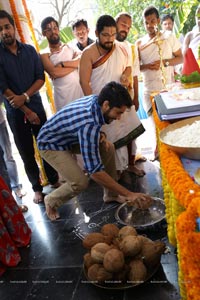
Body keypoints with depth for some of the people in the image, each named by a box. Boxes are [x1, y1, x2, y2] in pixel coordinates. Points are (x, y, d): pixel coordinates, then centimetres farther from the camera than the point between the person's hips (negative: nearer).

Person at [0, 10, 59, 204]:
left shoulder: (29, 50, 3)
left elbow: (41, 78, 0)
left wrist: (25, 96, -17)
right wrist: (27, 111, -11)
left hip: (37, 106, 3)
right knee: (27, 152, 6)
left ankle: (54, 179, 27)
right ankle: (36, 187, 21)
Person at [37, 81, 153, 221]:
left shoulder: (96, 99, -15)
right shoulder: (88, 125, -40)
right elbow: (95, 171, -37)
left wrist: (100, 136, -12)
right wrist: (129, 194, -33)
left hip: (69, 137, 8)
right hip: (51, 144, -8)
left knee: (108, 148, -2)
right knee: (80, 182, -21)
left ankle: (111, 194, 14)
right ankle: (52, 201, 9)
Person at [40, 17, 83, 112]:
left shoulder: (69, 47, 12)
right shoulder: (44, 54, 1)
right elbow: (54, 73, -16)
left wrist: (63, 64, -13)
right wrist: (74, 64, -6)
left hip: (81, 90, 4)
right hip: (63, 96, -3)